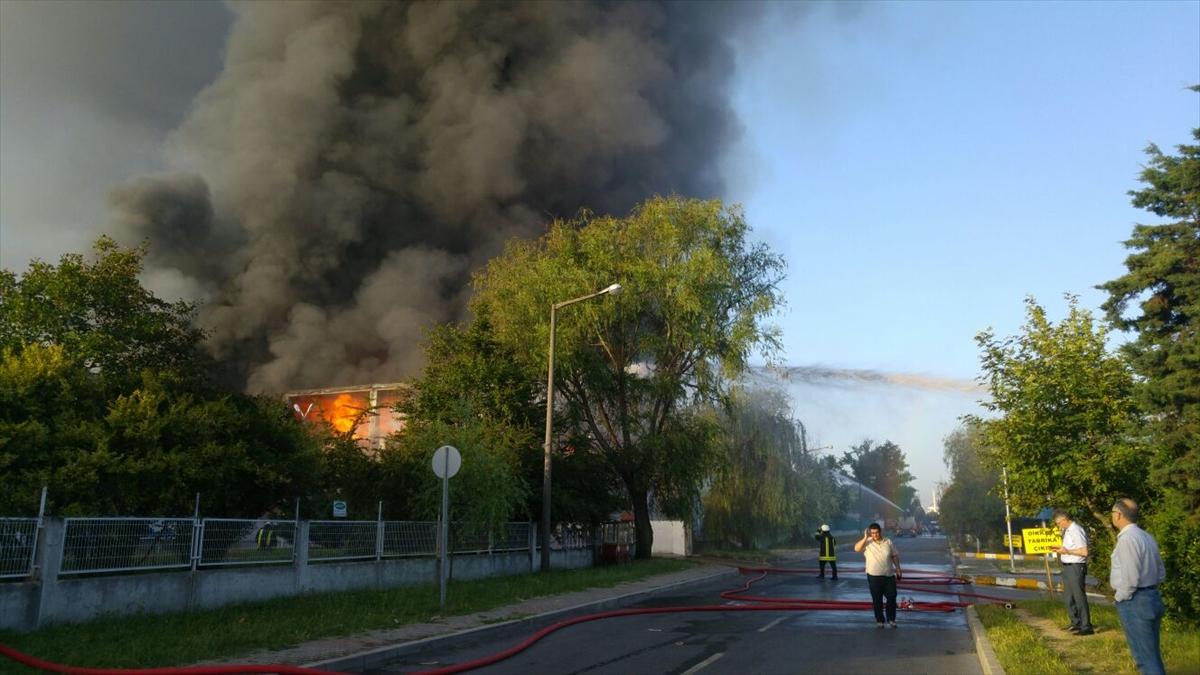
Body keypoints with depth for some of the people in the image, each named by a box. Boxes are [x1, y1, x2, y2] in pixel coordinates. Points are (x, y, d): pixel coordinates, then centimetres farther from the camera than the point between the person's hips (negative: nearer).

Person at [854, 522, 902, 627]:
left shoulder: (888, 542, 3)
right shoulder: (867, 543, -4)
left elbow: (894, 556, 10)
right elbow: (856, 548, -20)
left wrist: (898, 569, 6)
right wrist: (865, 538, -22)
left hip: (889, 575, 2)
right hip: (874, 576, -2)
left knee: (892, 598, 6)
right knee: (877, 600, 5)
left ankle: (891, 619, 22)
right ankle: (880, 620, 17)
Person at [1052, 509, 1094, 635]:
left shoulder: (1076, 531, -17)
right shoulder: (1067, 531, 11)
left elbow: (1084, 552, -20)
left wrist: (1067, 551, -19)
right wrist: (1060, 550, 8)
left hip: (1076, 567, -10)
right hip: (1067, 567, 10)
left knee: (1079, 597, -6)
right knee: (1069, 597, 17)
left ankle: (1086, 627, -1)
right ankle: (1075, 623, 28)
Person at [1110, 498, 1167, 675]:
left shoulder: (1127, 538, -19)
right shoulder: (1147, 537, 10)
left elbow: (1131, 579, -23)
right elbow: (1161, 574, 17)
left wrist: (1120, 597, -9)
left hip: (1134, 602, -9)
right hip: (1153, 597, 9)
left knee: (1144, 656, -2)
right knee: (1152, 654, 18)